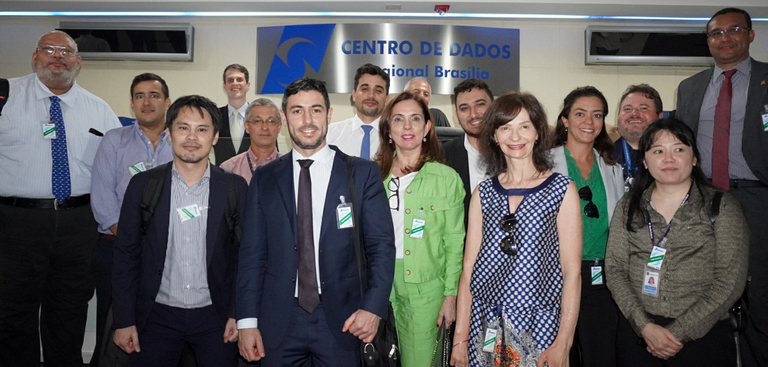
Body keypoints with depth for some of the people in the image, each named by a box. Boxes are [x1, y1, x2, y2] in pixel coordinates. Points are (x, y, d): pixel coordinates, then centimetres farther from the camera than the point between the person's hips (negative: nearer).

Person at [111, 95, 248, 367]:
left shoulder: (234, 188, -3)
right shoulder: (143, 185, -1)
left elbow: (243, 255, 0)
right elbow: (126, 254, 1)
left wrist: (238, 314, -4)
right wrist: (124, 320, -1)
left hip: (214, 316, 0)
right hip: (157, 316, 1)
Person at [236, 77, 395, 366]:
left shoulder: (363, 173, 0)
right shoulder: (264, 179, 6)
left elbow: (382, 246, -2)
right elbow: (252, 253, 5)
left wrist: (373, 307, -13)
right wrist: (247, 321, -1)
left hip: (341, 320, -1)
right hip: (278, 322, 2)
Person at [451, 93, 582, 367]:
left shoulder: (562, 190, -3)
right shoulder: (483, 193, 4)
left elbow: (572, 272, -4)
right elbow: (469, 267, 3)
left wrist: (563, 344, -10)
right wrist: (460, 337, 1)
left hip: (538, 325, -2)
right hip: (486, 326, 2)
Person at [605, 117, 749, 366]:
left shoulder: (722, 206, -1)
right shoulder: (628, 206, 5)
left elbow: (730, 281, -7)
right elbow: (614, 269, -1)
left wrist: (679, 333, -12)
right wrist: (645, 326, -13)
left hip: (702, 335, -1)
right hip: (637, 334, 2)